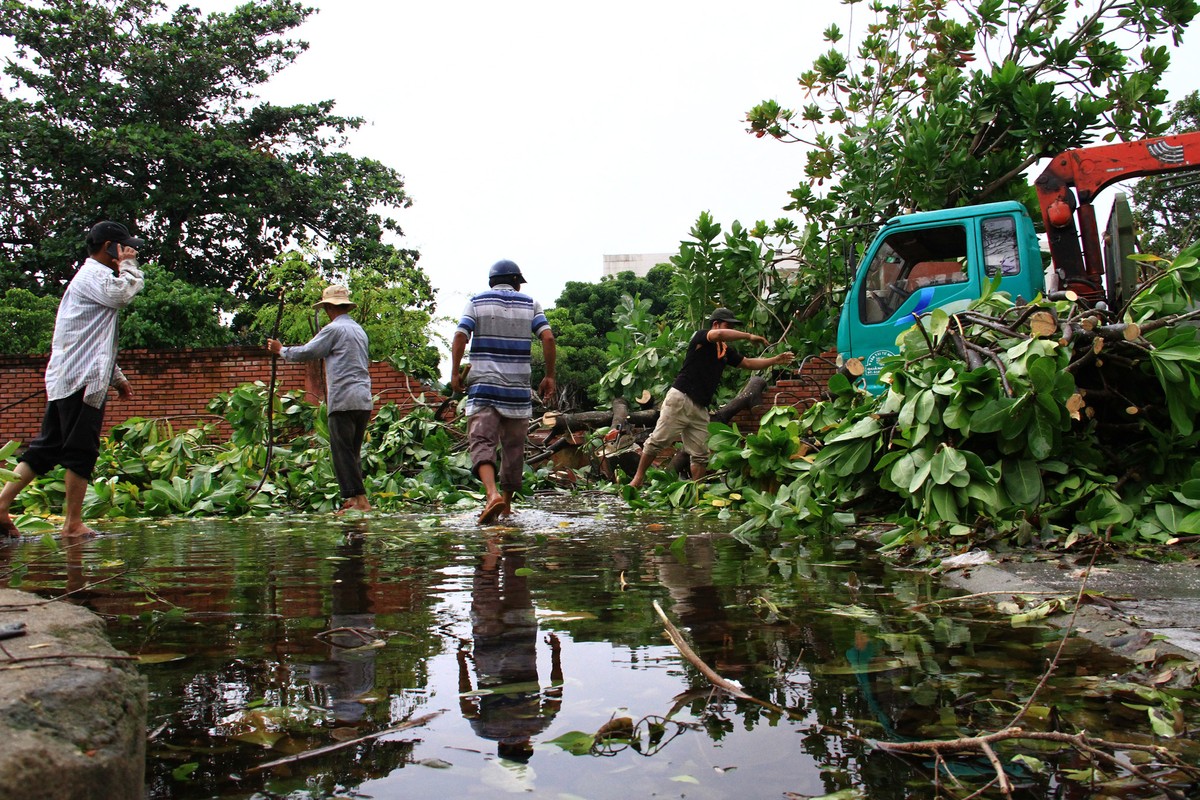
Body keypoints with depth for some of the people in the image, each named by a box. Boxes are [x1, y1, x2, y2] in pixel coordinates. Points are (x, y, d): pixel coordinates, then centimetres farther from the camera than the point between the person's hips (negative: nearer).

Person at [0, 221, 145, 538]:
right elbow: (121, 294, -27)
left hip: (65, 380, 10)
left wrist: (117, 377, 31)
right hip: (83, 380, -10)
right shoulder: (94, 274, -4)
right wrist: (128, 265, -7)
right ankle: (73, 524, -3)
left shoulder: (94, 276, 28)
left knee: (46, 448, 9)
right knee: (81, 451, -7)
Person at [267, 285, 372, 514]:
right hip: (364, 400, 8)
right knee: (353, 452, 11)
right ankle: (354, 498, 11)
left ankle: (358, 498, -10)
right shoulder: (359, 330, 20)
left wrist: (281, 350, 15)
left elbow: (307, 352, -1)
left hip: (343, 400, -8)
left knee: (342, 450, -5)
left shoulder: (334, 329, -5)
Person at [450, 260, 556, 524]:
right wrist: (549, 377, 4)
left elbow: (460, 336, -6)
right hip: (518, 388, 1)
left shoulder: (476, 302, 8)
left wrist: (455, 372, 1)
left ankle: (493, 494, -32)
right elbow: (548, 338, -2)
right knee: (513, 445, 11)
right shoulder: (530, 304, 11)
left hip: (483, 384, -1)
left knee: (481, 442, -9)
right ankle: (506, 502, 20)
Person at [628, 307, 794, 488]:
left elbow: (748, 363, 23)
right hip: (680, 399, -7)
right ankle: (638, 478, 2)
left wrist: (775, 360, 14)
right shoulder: (700, 337, -5)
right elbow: (719, 334, -26)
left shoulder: (726, 351, 17)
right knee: (657, 441, -7)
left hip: (700, 408, 8)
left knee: (700, 455, 4)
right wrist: (749, 336, -19)